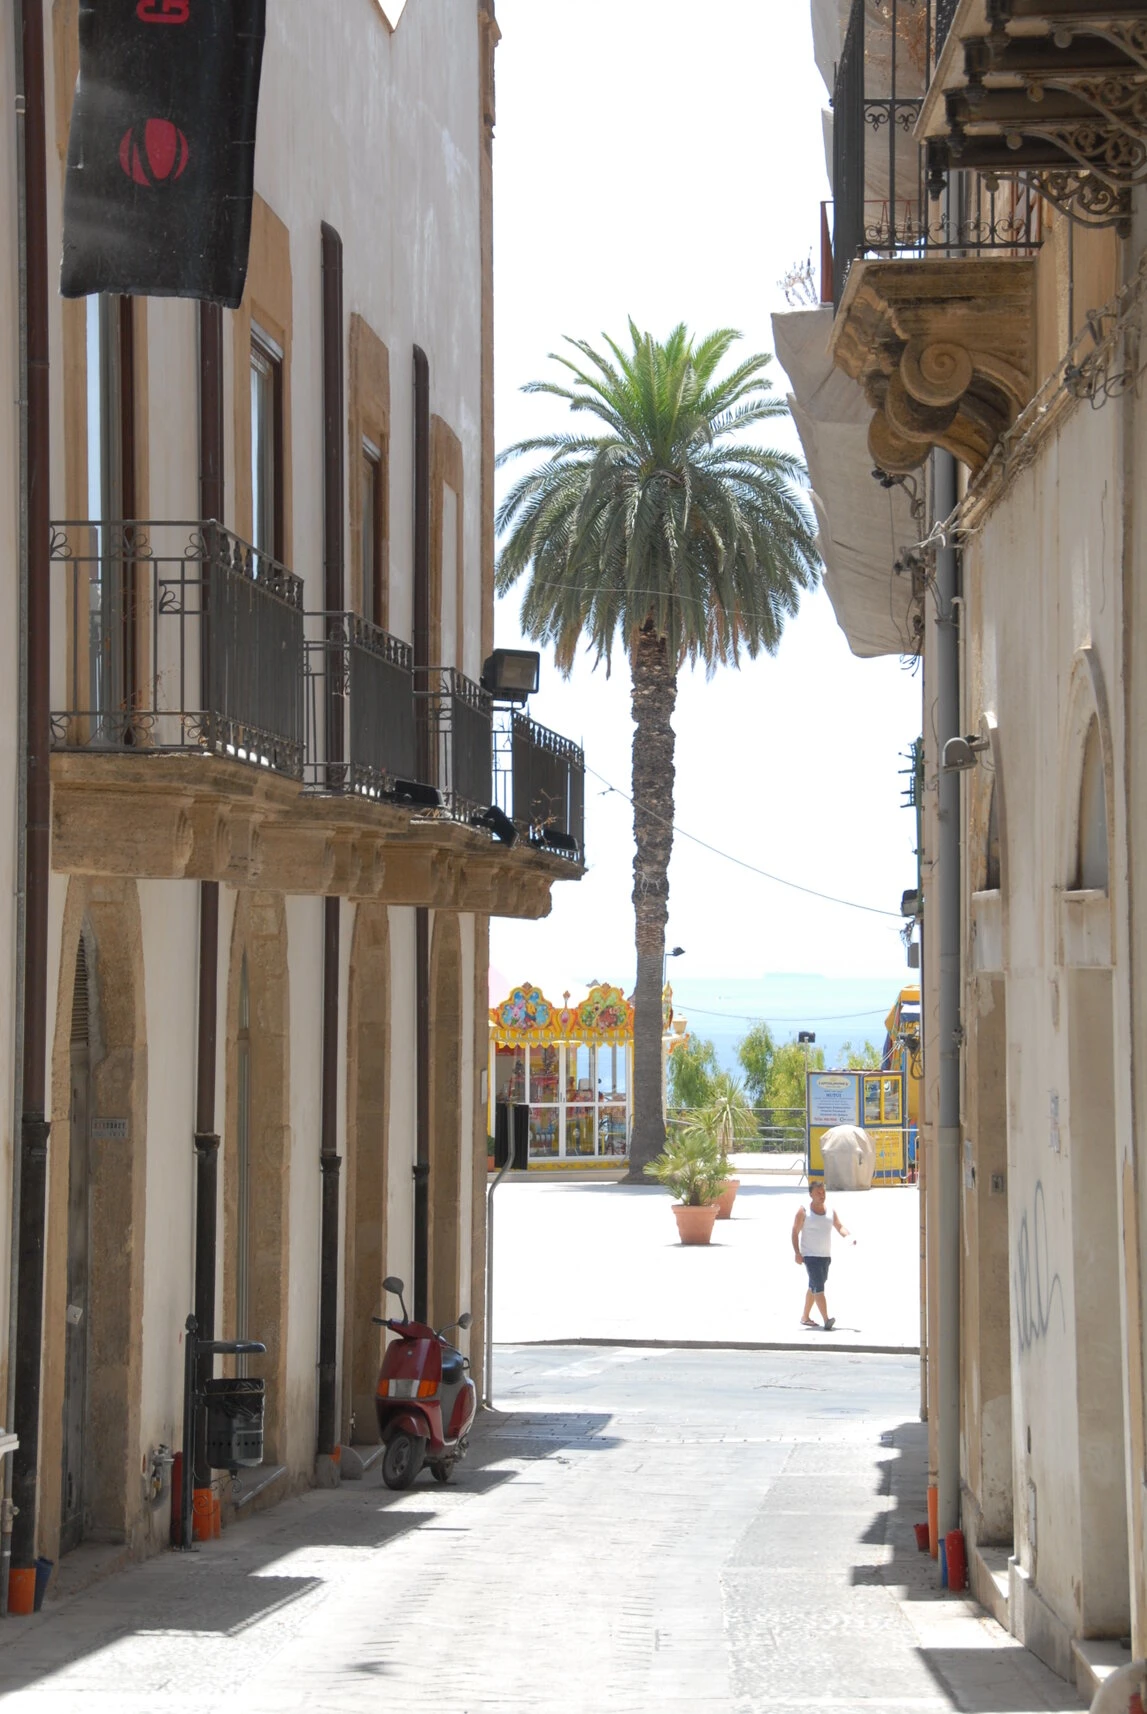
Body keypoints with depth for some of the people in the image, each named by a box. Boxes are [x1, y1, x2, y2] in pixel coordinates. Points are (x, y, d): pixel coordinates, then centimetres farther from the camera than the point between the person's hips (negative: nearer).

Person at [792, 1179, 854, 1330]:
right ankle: (826, 1320, -27)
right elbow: (795, 1232, -6)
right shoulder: (804, 1211, -7)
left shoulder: (830, 1210, 8)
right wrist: (797, 1252, -16)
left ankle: (805, 1317, 29)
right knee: (819, 1287, -17)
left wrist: (848, 1236, -13)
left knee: (814, 1287, 16)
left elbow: (839, 1227, 9)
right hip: (810, 1255, -6)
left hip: (825, 1255, 6)